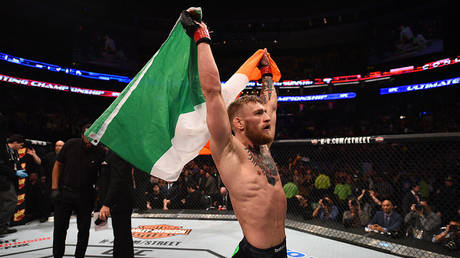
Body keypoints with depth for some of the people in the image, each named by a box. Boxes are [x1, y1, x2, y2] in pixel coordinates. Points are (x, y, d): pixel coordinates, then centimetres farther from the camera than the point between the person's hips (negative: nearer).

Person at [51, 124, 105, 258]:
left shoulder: (101, 153, -12)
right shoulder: (71, 145, -7)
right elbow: (58, 165, 2)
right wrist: (54, 188, -3)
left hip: (85, 196, 0)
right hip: (64, 192, 1)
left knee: (84, 229, 9)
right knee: (60, 228, 10)